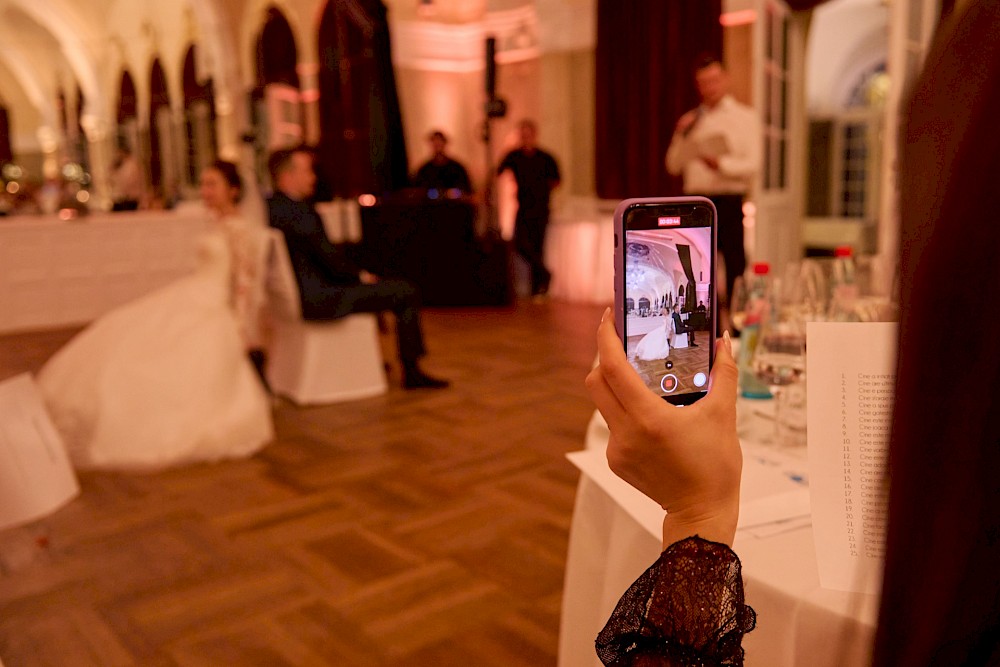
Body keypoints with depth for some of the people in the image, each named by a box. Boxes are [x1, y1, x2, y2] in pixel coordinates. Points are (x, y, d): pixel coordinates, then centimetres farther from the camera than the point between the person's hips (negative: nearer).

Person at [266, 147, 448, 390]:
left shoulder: (270, 207, 8)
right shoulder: (298, 210, -23)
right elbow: (328, 254, -20)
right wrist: (359, 275, -2)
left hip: (298, 293, 11)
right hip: (318, 299, -11)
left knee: (369, 285, 35)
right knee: (407, 292, -5)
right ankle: (411, 372, 4)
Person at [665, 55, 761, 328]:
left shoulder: (745, 117, 4)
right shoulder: (691, 120, 15)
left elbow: (753, 164, -7)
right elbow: (673, 166, 10)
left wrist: (720, 163, -23)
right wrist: (681, 136, -5)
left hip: (728, 202, -4)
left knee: (734, 267, -4)